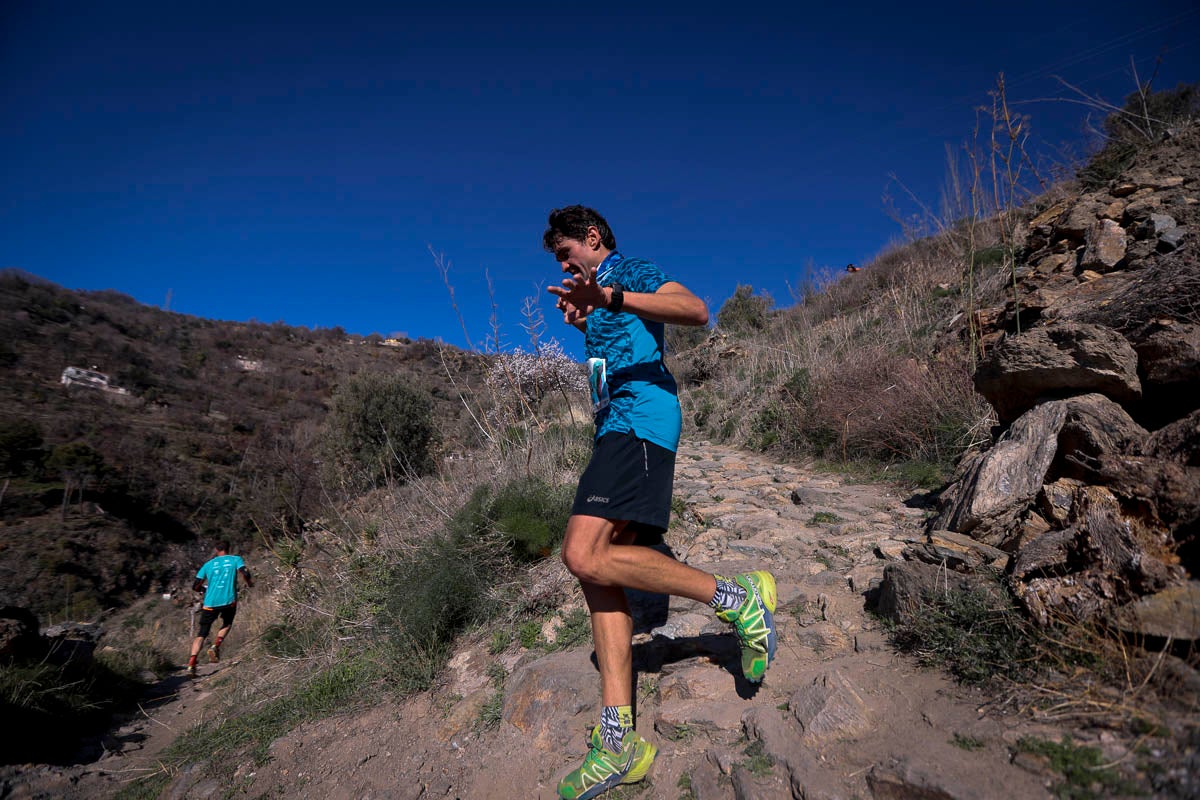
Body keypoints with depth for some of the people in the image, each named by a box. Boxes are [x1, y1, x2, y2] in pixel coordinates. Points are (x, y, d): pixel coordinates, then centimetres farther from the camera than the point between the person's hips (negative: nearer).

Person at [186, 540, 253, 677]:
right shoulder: (236, 559, 7)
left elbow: (195, 587, 12)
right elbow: (245, 573, -10)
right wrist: (249, 583, 10)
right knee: (227, 624, 27)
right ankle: (215, 646, 4)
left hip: (210, 603, 1)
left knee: (202, 633, 11)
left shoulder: (208, 564, 13)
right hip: (229, 601, -1)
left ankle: (191, 665, -3)